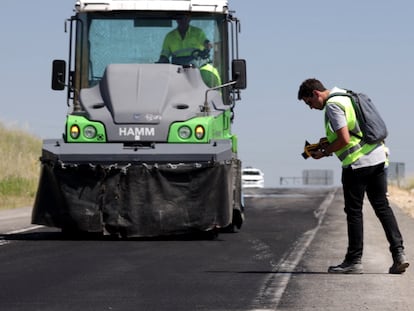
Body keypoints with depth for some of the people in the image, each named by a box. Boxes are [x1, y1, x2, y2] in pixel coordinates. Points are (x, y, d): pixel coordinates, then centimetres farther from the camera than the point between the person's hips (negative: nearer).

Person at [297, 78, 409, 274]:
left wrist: (325, 153, -6)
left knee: (354, 211, 1)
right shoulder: (346, 97, 18)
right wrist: (330, 142, 16)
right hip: (377, 157, 9)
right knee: (382, 206, 10)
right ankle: (398, 253, 1)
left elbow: (344, 139, -20)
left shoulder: (332, 105, -12)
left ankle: (354, 260, 6)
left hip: (357, 163, -9)